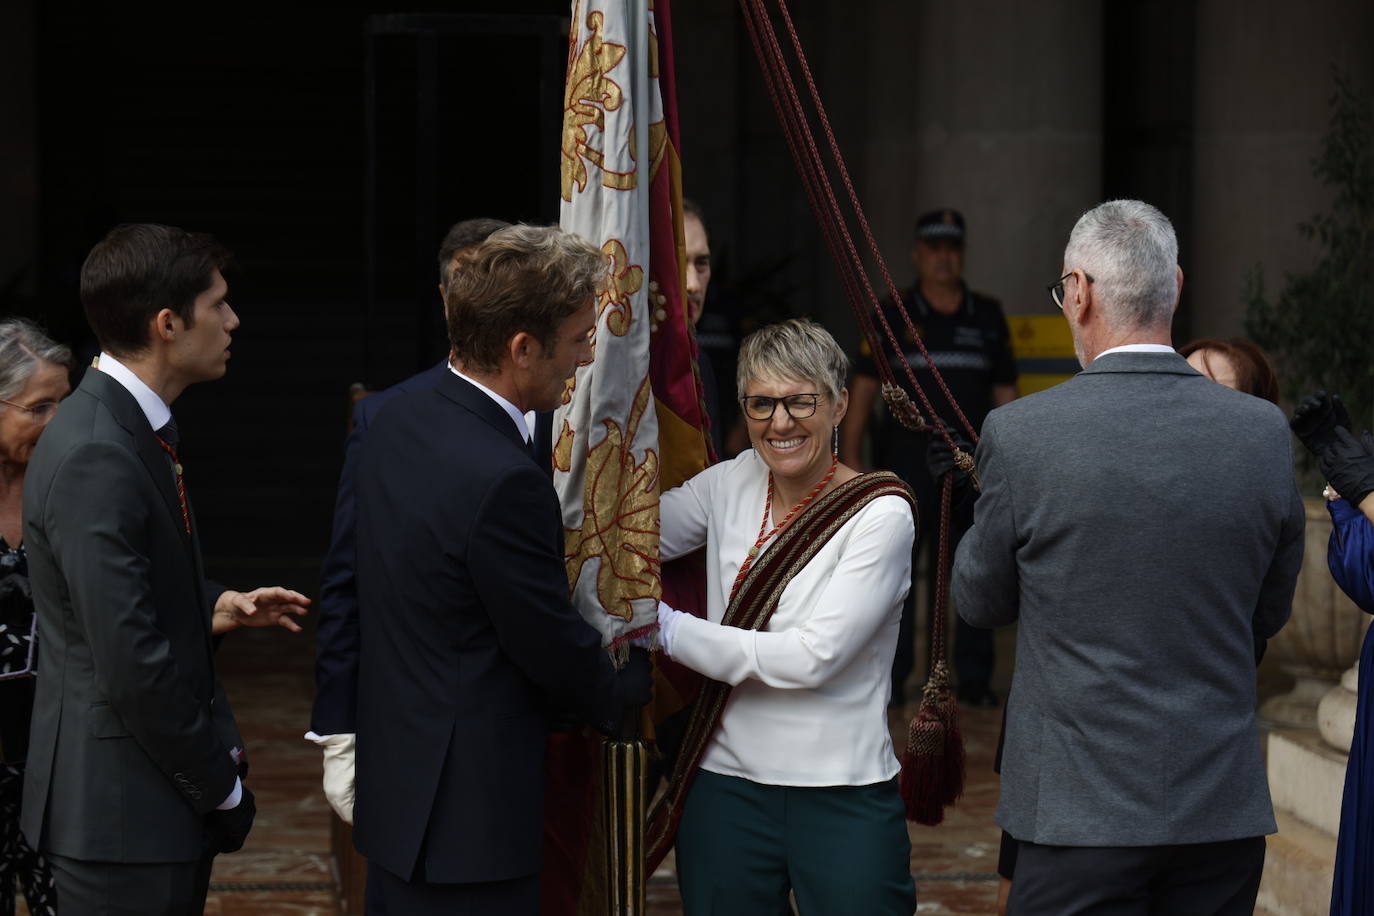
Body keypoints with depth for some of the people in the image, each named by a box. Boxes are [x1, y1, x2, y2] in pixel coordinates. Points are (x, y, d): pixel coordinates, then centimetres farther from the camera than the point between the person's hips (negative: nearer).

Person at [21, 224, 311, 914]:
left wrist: (216, 607, 6)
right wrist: (222, 788, -15)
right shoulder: (93, 457, -22)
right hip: (121, 811, -10)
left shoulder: (131, 425, 10)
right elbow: (132, 663, -24)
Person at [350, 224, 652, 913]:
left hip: (398, 782, 10)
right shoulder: (503, 481, -25)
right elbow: (556, 654, -14)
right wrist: (636, 677, 8)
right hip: (471, 817, -10)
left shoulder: (395, 420, 4)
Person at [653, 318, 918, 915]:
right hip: (727, 786, 4)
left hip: (843, 797, -4)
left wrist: (669, 629, -13)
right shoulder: (733, 484, 6)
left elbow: (815, 656, -16)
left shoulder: (881, 514, -10)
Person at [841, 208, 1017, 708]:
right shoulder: (893, 316, 6)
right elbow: (862, 391, 4)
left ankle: (974, 676, 6)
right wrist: (849, 460, -3)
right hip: (907, 455, -1)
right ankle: (892, 676, 6)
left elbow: (1005, 395, 13)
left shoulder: (988, 317, 11)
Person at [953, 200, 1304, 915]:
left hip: (1083, 811, -3)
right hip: (1225, 811, 3)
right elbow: (1269, 613, 11)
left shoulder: (1020, 434, -11)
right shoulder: (1263, 434, -2)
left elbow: (980, 602, 5)